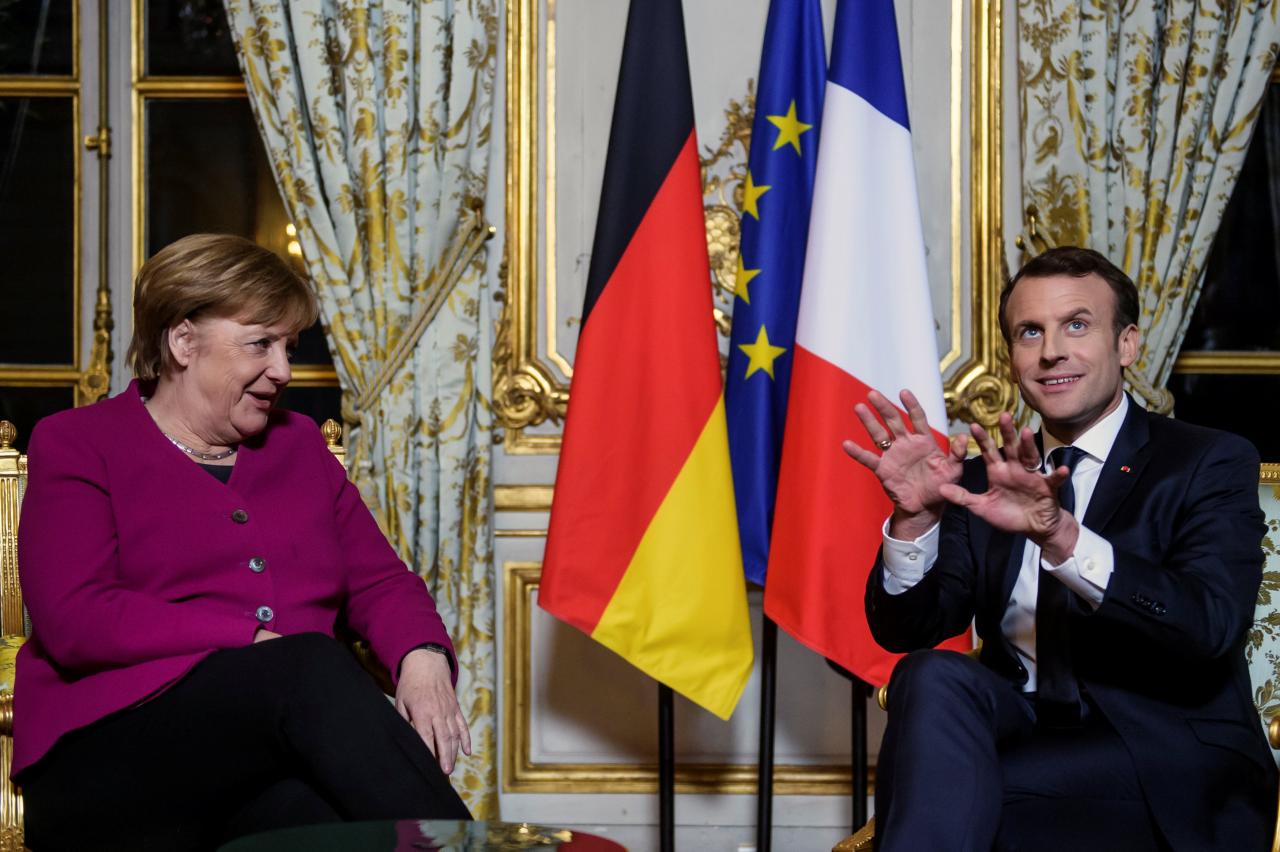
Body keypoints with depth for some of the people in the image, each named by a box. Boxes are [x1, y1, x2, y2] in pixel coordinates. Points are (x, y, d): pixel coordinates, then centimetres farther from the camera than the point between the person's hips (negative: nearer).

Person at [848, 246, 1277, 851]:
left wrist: (1061, 535, -33)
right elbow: (904, 631, 6)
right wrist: (914, 519, -14)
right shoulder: (985, 479, 14)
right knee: (933, 677, -27)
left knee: (941, 789, -30)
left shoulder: (1210, 464, 0)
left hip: (1171, 773, -5)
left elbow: (1213, 625, -19)